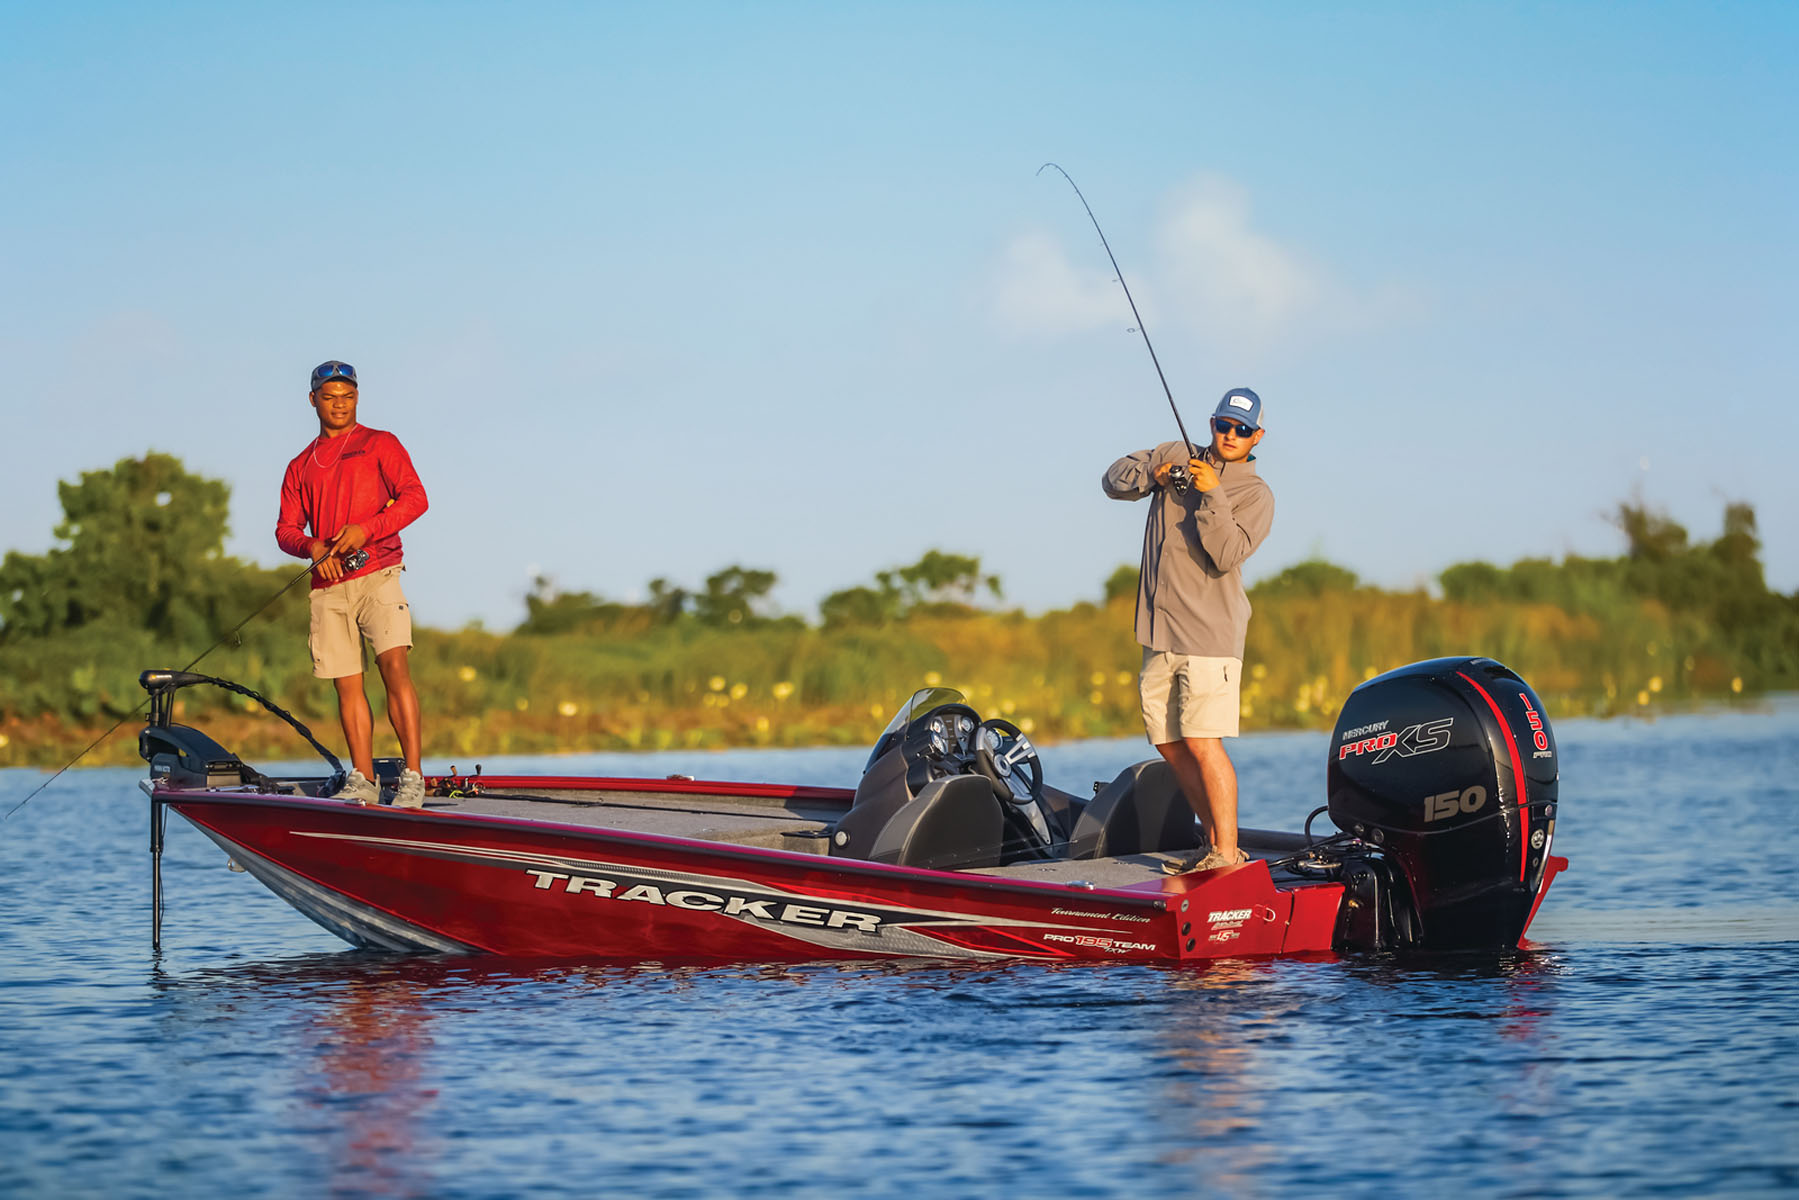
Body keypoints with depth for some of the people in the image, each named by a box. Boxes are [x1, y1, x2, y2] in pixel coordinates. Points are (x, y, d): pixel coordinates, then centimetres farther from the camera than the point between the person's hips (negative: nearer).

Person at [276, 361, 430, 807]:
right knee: (347, 682, 2)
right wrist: (312, 547, -9)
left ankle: (412, 777, -21)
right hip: (328, 586, 5)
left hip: (376, 573, -4)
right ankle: (362, 780, 5)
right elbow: (285, 529, 15)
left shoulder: (380, 444, 9)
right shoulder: (300, 466, 21)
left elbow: (414, 497, -3)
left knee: (394, 663, -18)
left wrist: (367, 529, -16)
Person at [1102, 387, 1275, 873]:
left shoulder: (1255, 495, -2)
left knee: (1202, 743, -15)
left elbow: (1227, 555, -15)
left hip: (1209, 633, -6)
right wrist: (1151, 474, -8)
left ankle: (1227, 852, -12)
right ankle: (1215, 844, 16)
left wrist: (1212, 495, -24)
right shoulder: (1176, 455, 13)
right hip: (1159, 632, 6)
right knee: (1170, 743, 8)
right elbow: (1115, 480, 11)